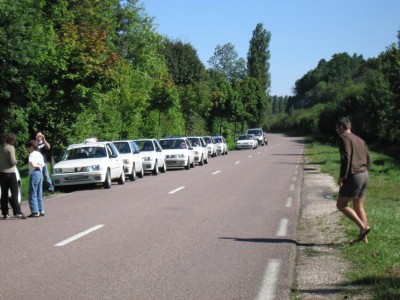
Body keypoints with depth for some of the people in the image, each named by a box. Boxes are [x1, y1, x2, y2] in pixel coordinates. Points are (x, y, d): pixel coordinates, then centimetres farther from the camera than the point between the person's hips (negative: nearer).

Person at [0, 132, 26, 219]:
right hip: (10, 173, -6)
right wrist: (16, 161, 4)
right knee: (14, 192, -4)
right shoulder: (10, 148, -12)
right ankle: (17, 212, -11)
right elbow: (13, 161, -15)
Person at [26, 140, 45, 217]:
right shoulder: (40, 154, 17)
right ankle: (41, 210, 13)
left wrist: (37, 166, -5)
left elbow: (32, 164, -22)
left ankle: (35, 212, -8)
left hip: (34, 174, -9)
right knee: (39, 194, 13)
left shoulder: (32, 154, -8)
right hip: (40, 173, 9)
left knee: (33, 194, -5)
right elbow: (42, 165, 14)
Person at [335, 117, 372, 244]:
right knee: (359, 207, 13)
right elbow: (368, 159, 18)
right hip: (364, 175, 9)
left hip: (354, 176, -9)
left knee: (341, 205, -2)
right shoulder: (360, 140, 19)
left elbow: (346, 157, -18)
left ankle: (364, 227, -11)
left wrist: (342, 176, -17)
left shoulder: (344, 138, -6)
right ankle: (363, 237, 13)